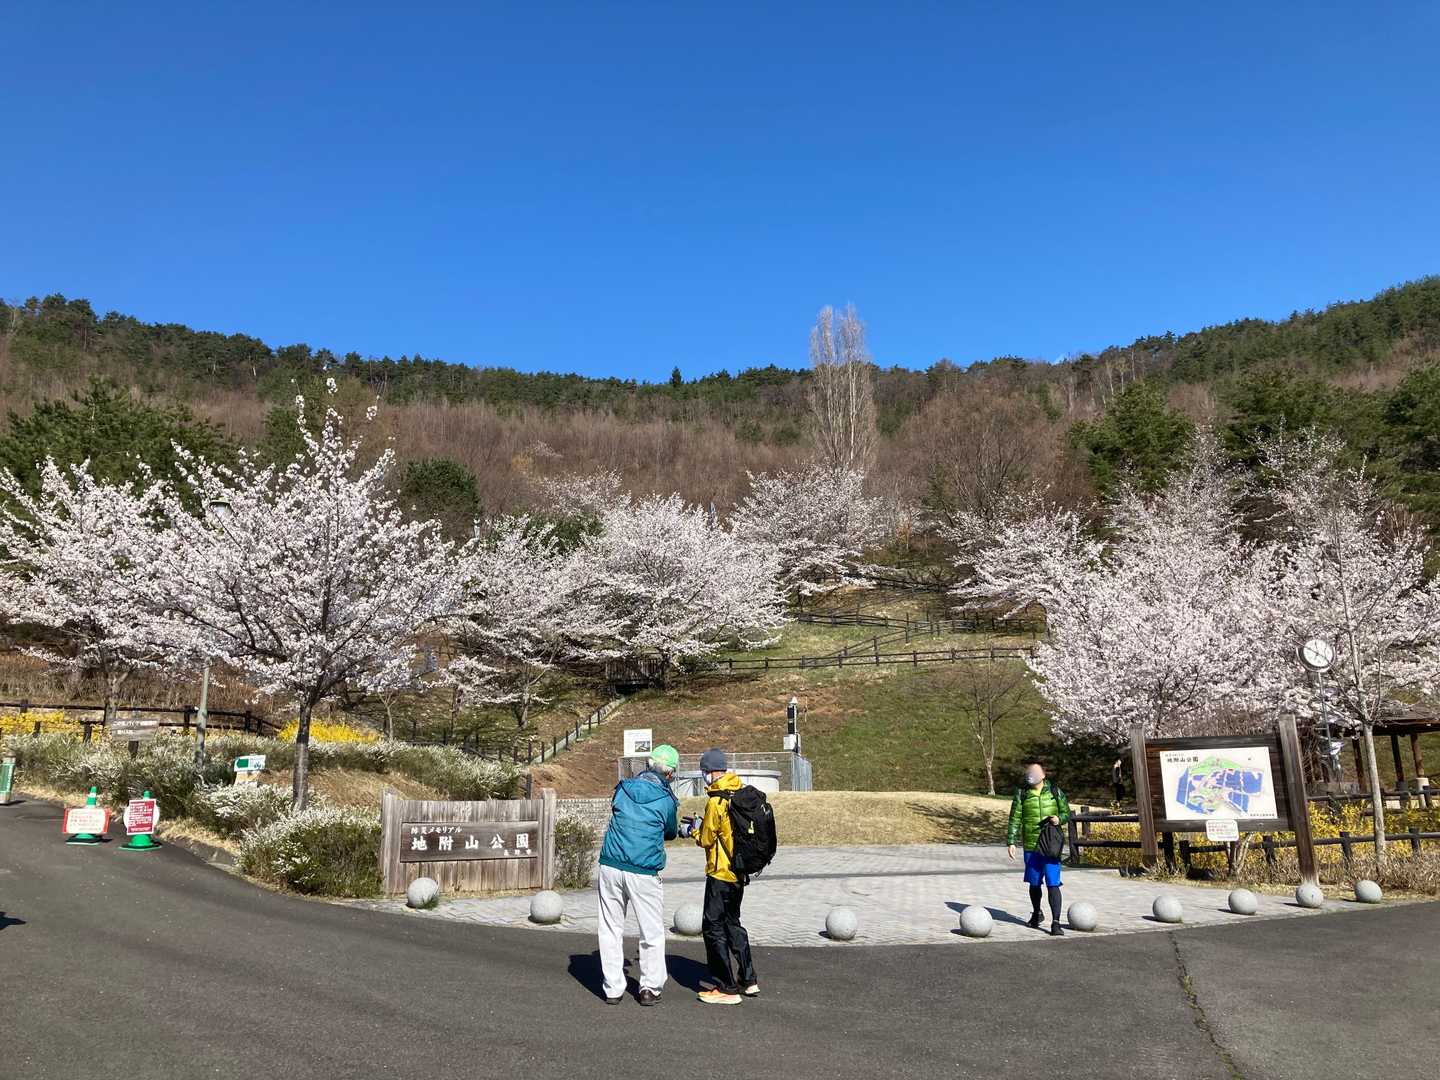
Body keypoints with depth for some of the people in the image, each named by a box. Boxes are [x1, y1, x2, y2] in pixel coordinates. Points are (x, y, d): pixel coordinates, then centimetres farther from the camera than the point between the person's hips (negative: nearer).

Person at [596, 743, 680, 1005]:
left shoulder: (622, 789, 5)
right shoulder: (666, 800, -4)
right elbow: (671, 833, 12)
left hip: (610, 867, 4)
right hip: (643, 873, -3)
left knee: (611, 930, 13)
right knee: (652, 933, 11)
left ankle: (613, 989, 17)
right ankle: (650, 988, 15)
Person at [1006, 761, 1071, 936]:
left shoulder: (1054, 791, 2)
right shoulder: (1021, 793, 1)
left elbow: (1067, 812, 11)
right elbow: (1015, 819, 2)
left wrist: (1059, 819, -11)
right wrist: (1011, 842, -4)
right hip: (1031, 846, 1)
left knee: (1053, 884, -9)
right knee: (1034, 883, 14)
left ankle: (1055, 923, -5)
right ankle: (1036, 913, 38)